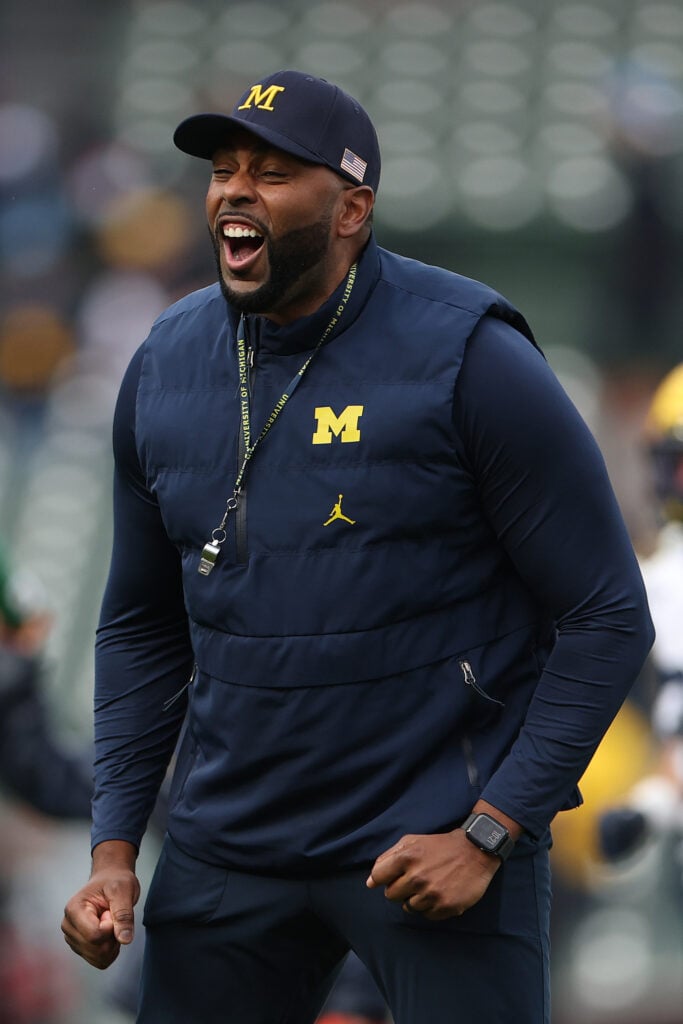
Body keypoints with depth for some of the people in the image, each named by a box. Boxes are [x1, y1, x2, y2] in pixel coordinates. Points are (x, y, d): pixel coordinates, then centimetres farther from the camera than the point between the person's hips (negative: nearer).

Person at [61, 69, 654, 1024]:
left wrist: (487, 833, -15)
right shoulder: (166, 364, 4)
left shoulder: (469, 358, -11)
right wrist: (114, 848, 5)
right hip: (228, 847, 5)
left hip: (432, 841, -4)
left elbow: (607, 618, -10)